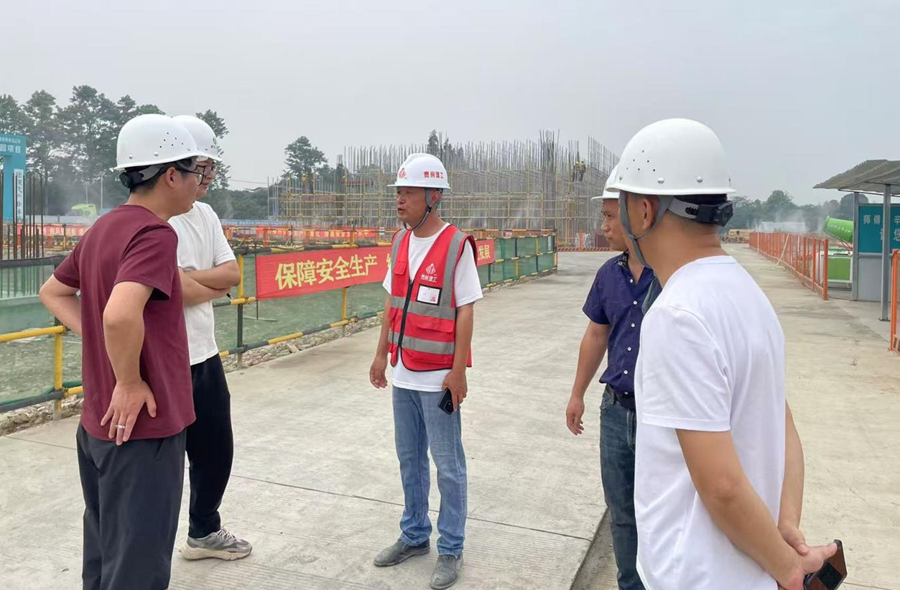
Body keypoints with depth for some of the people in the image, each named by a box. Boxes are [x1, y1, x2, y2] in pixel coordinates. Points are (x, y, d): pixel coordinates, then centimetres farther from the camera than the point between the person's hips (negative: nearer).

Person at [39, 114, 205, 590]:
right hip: (142, 427, -9)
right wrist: (130, 384, -20)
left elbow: (53, 291, 21)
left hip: (99, 423, 9)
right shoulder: (155, 234, -20)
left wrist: (93, 336, 9)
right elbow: (121, 315, -35)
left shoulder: (103, 228, 8)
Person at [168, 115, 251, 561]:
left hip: (206, 355, 9)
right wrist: (215, 286, -6)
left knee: (216, 451, 21)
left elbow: (233, 273, 2)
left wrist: (190, 278, -14)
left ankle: (204, 532, 42)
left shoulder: (206, 214, 9)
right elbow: (178, 291, -24)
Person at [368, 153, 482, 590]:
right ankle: (414, 536, 33)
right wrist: (382, 353, 13)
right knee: (409, 459, 17)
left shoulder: (456, 246, -12)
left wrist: (458, 371, -14)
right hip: (403, 373, 7)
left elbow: (465, 311, -12)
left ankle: (450, 550, 19)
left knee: (447, 464, 5)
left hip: (438, 376, -6)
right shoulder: (400, 242, 8)